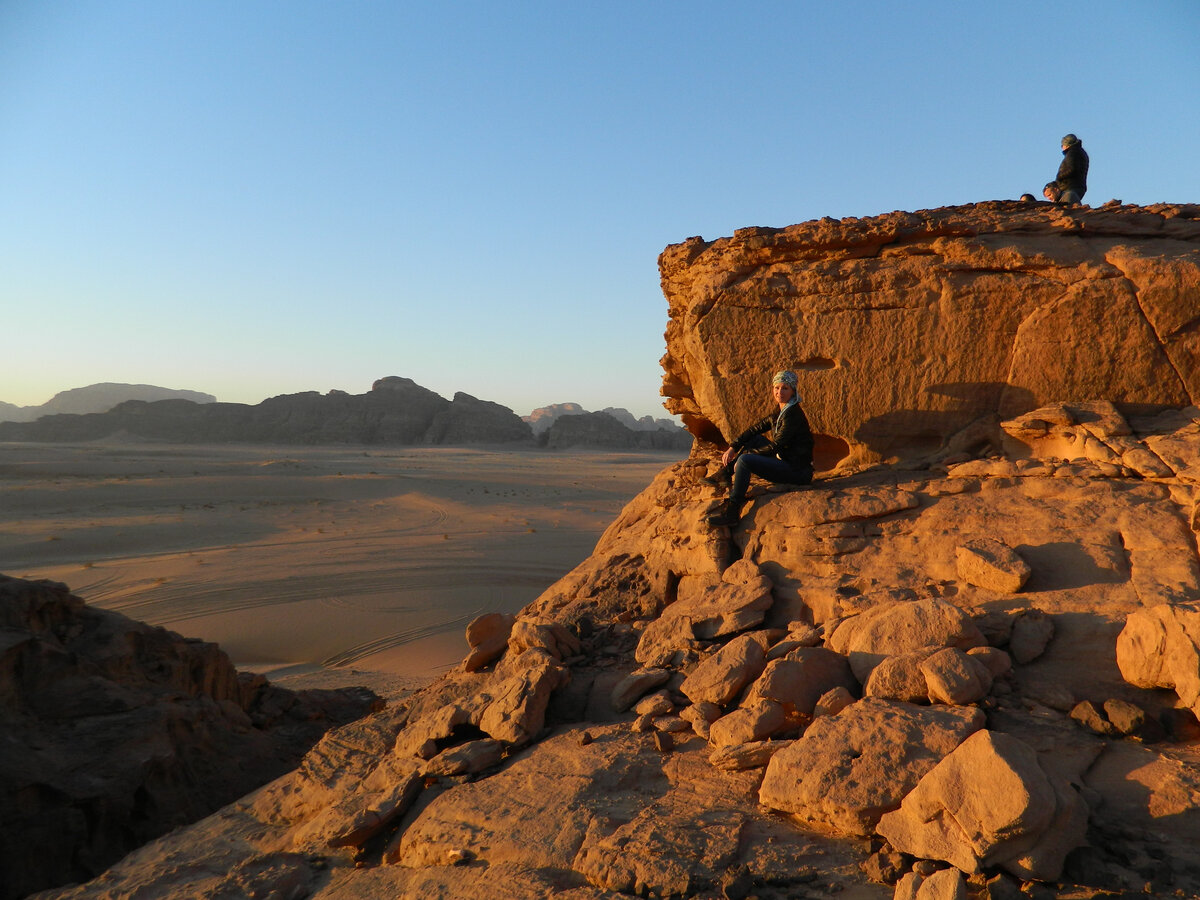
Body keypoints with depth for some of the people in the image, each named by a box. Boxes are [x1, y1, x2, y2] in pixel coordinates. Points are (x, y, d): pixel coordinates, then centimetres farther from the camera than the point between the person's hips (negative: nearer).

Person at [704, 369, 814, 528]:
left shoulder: (793, 415, -16)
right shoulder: (780, 413, 13)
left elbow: (774, 448, -19)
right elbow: (755, 429, 15)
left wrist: (743, 454, -12)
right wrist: (733, 448, 4)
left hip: (797, 471, -10)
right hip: (785, 463, 10)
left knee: (745, 460, -22)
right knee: (755, 439, 12)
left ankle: (731, 512, -21)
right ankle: (725, 473, 8)